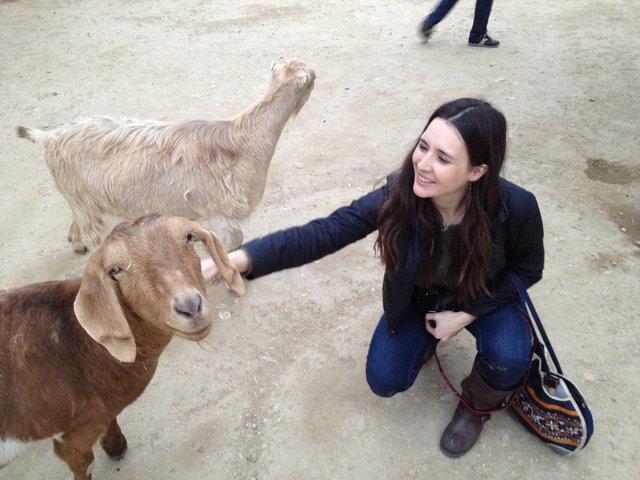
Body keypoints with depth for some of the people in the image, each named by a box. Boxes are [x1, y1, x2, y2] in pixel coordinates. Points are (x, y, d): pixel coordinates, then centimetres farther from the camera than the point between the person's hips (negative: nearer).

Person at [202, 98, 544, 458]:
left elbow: (527, 269, -13)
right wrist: (240, 259, -49)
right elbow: (324, 233, -37)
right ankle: (426, 336, 24)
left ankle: (478, 405, 9)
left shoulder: (516, 207, -33)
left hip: (484, 298, -1)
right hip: (418, 298, 1)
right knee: (385, 381, -8)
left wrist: (467, 314, -22)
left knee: (508, 359, -28)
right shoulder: (399, 194, -33)